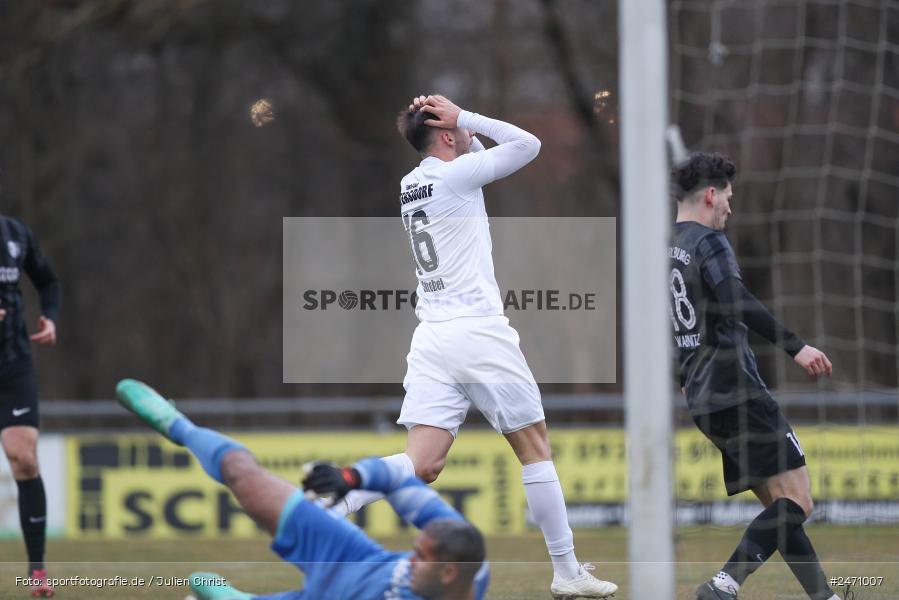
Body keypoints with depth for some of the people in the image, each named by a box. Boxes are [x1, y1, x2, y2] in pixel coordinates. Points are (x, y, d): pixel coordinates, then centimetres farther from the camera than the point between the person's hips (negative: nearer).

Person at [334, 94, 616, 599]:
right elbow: (529, 145, -3)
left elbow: (478, 158, 32)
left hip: (431, 337, 7)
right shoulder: (455, 174, -7)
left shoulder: (411, 184, 16)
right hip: (479, 333, -7)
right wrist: (463, 116, 1)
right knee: (535, 449, 6)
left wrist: (463, 126, 16)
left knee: (422, 465, -3)